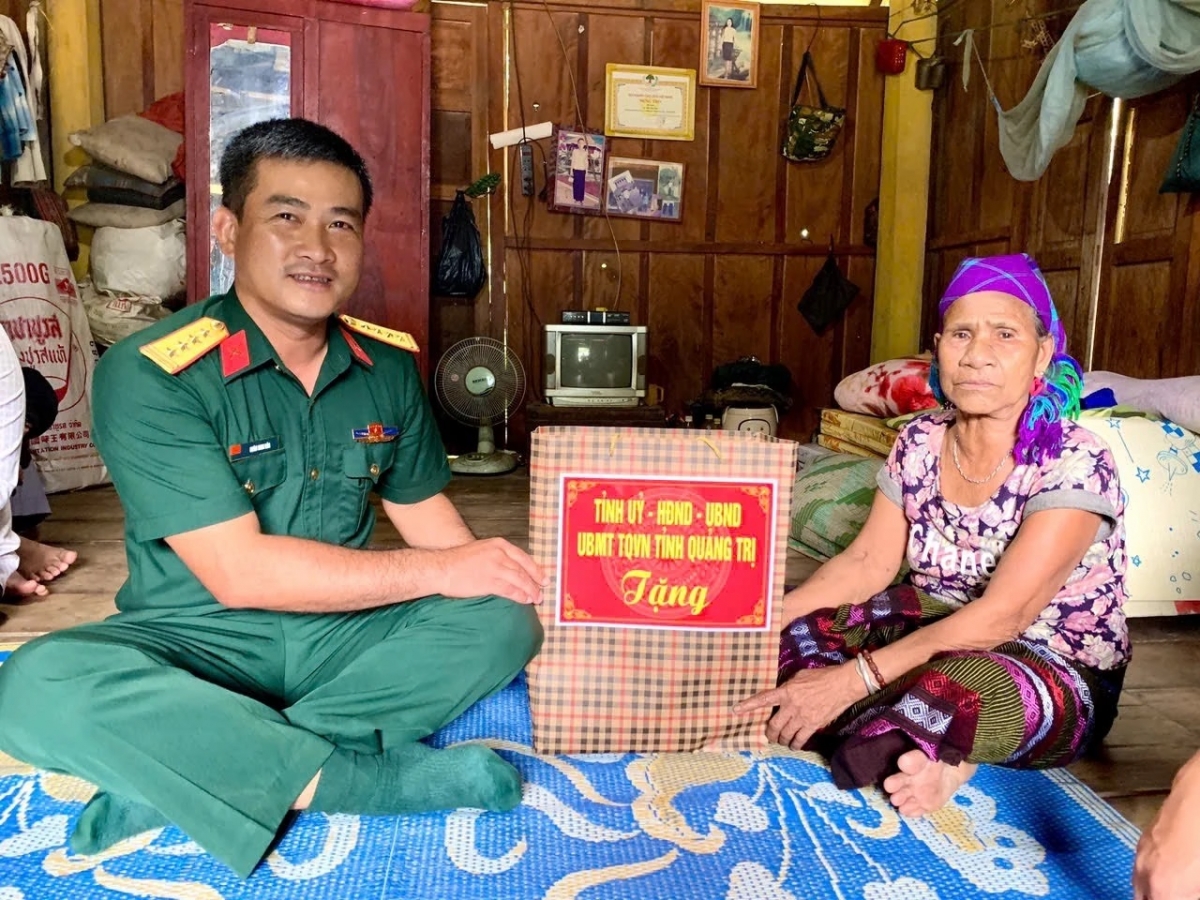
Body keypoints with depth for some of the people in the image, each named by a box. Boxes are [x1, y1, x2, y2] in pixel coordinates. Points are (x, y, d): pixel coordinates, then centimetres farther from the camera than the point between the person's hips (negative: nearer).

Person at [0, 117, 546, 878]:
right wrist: (439, 571, -20)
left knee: (504, 619, -20)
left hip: (347, 630, 4)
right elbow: (239, 573, -22)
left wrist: (487, 570, -13)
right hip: (199, 639, -4)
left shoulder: (390, 365, -1)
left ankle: (179, 769, -21)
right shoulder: (149, 374, -17)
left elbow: (428, 518, 7)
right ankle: (372, 780, -25)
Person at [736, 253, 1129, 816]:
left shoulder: (1073, 464, -22)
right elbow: (868, 564, -3)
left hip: (1061, 672, -6)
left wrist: (852, 679, -36)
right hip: (940, 630, 6)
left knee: (953, 684, -40)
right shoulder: (919, 443, -4)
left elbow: (1001, 616, -30)